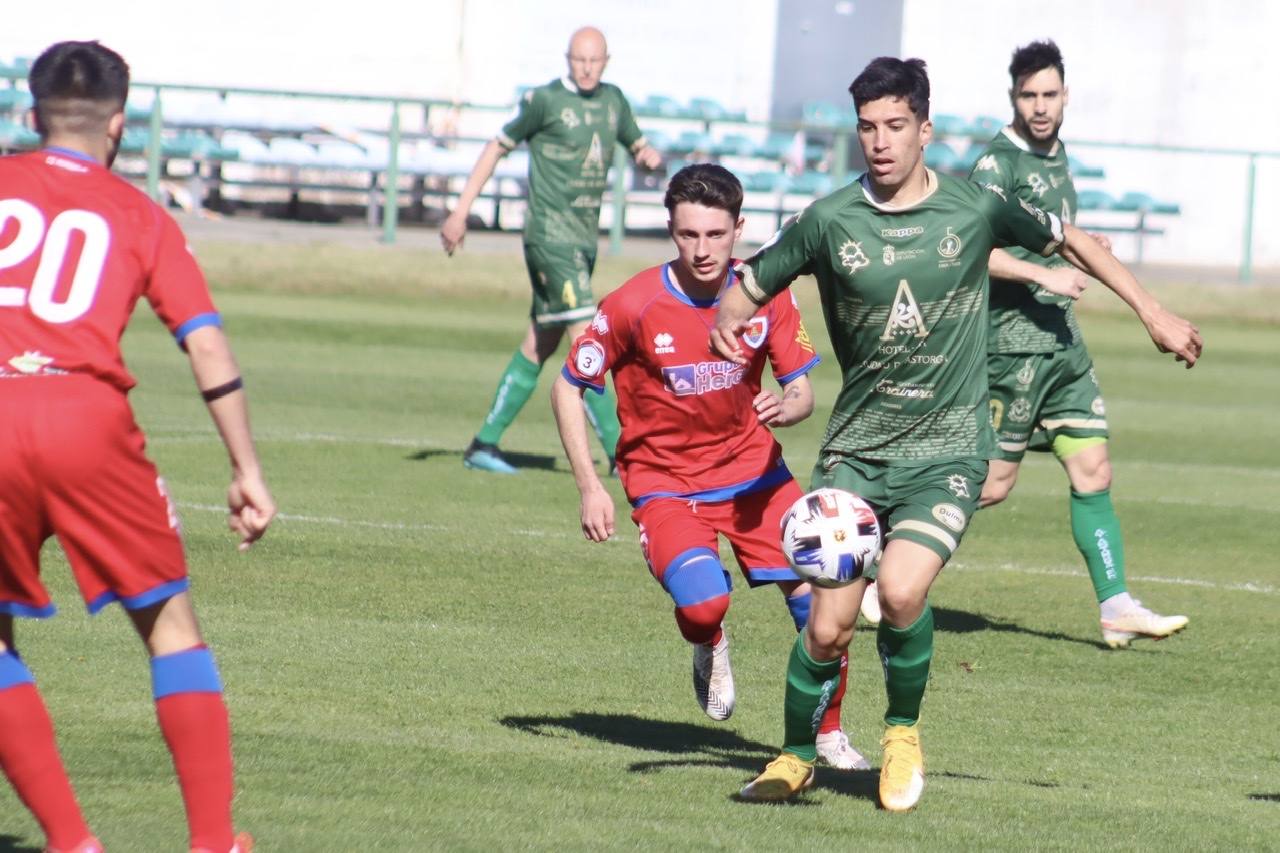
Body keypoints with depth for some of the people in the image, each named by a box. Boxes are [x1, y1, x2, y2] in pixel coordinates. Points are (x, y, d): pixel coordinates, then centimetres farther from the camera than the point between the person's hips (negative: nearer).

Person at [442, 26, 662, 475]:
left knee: (539, 344, 11)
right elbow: (498, 147, 1)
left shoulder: (613, 101, 12)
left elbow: (638, 145, 25)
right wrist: (460, 212, -1)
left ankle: (485, 444, 19)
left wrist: (651, 156, -1)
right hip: (550, 231, -8)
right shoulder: (545, 100, -7)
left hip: (584, 235, 8)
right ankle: (618, 452, -19)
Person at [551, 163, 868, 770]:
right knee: (702, 606, -27)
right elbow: (567, 388, -4)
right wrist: (589, 487, -10)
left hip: (752, 471, 3)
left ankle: (830, 733, 9)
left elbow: (802, 390, 2)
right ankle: (710, 648, 13)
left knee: (819, 594, -12)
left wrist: (784, 409, -23)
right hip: (665, 486, -3)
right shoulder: (634, 306, -15)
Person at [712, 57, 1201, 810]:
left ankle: (905, 731, 3)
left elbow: (1070, 241, 14)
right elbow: (750, 287, 8)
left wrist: (1153, 312, 14)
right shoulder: (829, 221, -3)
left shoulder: (975, 207, -3)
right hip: (855, 451, 1)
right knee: (828, 627, -5)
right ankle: (797, 755, 21)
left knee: (901, 591, -24)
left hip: (948, 452, -1)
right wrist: (728, 321, -16)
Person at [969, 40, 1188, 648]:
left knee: (1093, 472, 3)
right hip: (1013, 342, -8)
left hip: (1062, 341, 8)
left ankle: (1116, 607, 2)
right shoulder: (997, 163, -13)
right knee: (991, 484, -4)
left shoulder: (1055, 155, 15)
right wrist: (1047, 273, -25)